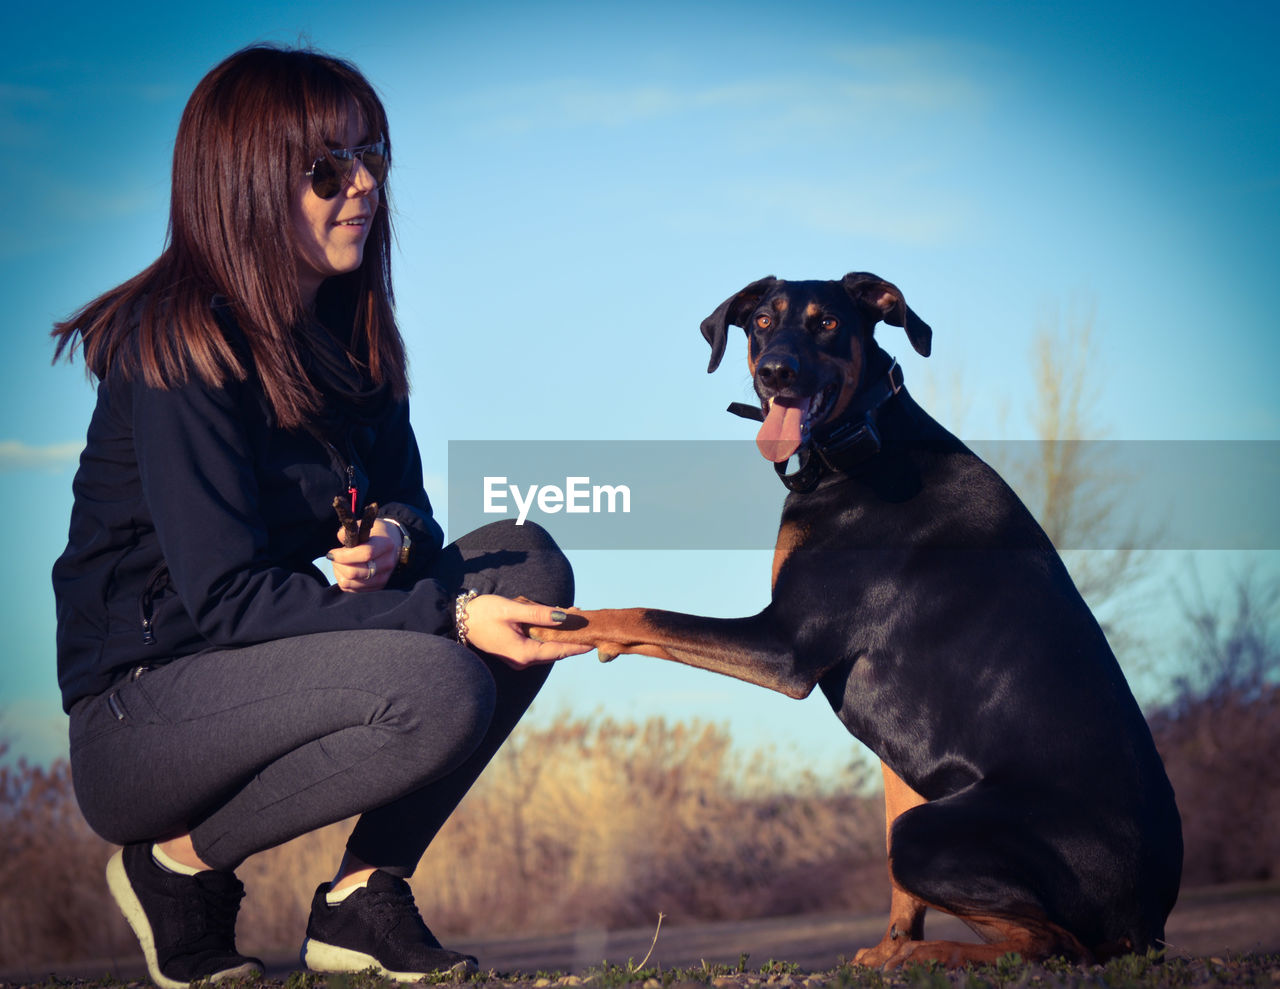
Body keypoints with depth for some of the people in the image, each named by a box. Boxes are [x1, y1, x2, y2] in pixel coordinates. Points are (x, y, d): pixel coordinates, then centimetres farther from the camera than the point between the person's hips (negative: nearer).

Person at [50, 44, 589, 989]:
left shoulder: (344, 329, 6)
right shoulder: (183, 351, -19)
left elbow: (408, 501, 10)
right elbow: (225, 597, -24)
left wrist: (394, 543, -16)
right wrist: (452, 615, -29)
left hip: (262, 675, 8)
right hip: (136, 719, -8)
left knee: (529, 562, -5)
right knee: (439, 691, -30)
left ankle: (364, 897, -2)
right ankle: (184, 864, -5)